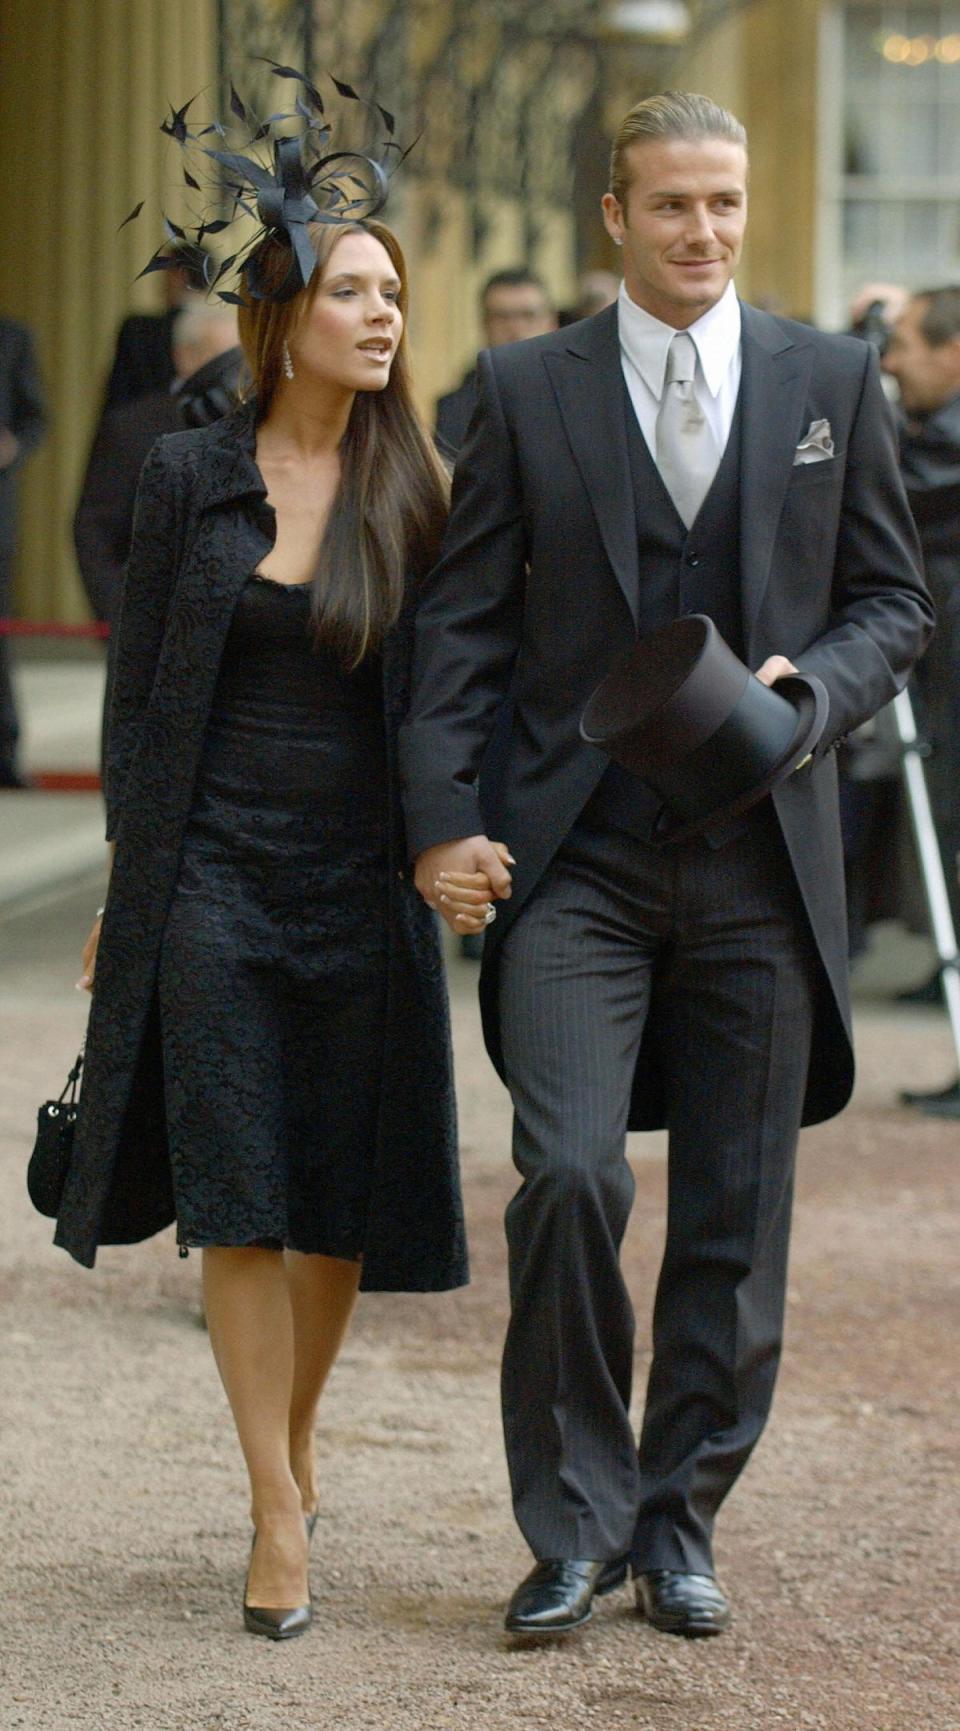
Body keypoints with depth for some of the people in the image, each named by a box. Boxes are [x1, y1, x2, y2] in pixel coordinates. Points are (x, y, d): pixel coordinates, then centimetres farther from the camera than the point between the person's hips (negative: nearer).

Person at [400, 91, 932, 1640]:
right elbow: (463, 621, 4)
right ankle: (576, 1525, 0)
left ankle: (679, 1520, 21)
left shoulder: (831, 382, 8)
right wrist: (440, 815, -7)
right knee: (569, 1176, -15)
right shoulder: (528, 391, 4)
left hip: (761, 861, 2)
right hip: (579, 861, -2)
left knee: (736, 1220, 5)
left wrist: (815, 683, -9)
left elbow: (893, 600, 12)